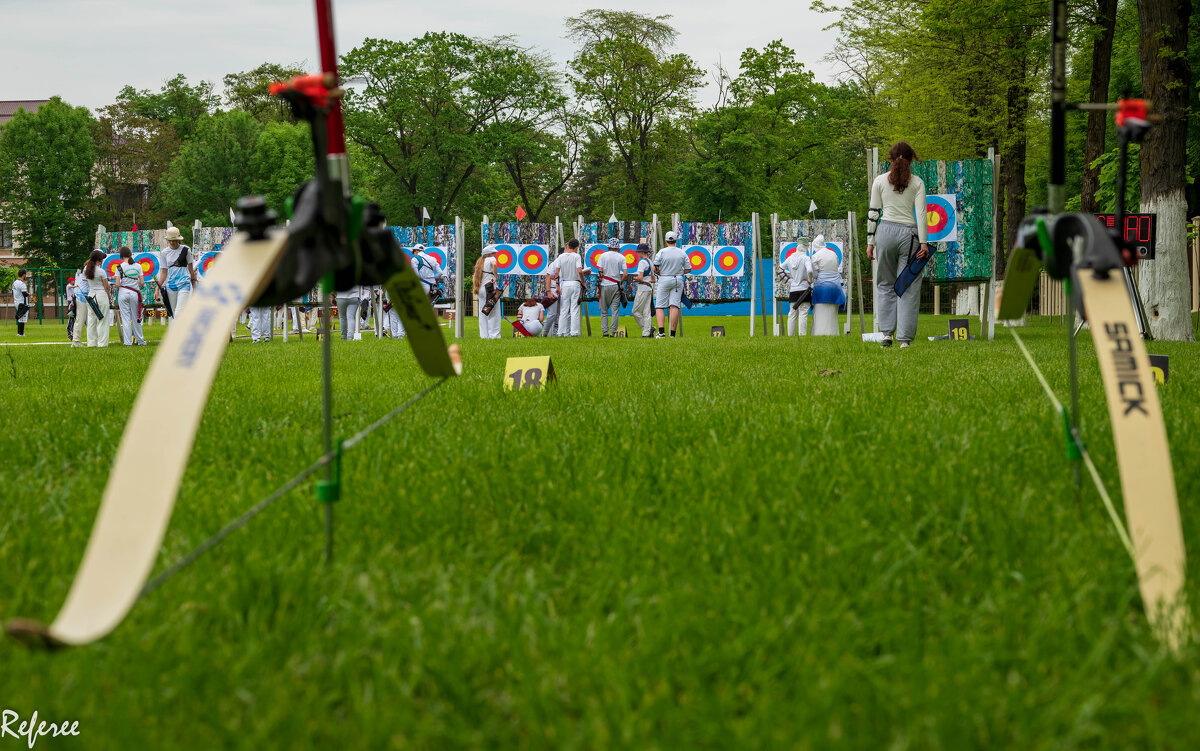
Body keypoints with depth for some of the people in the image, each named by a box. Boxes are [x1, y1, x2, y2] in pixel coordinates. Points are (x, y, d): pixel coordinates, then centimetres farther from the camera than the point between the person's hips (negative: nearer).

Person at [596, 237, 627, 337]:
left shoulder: (603, 255, 1)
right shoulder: (621, 257, 2)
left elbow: (600, 272, -4)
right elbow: (625, 274, -5)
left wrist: (598, 286, 0)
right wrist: (621, 283, 10)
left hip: (604, 285, 0)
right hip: (616, 286, 0)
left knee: (604, 311, 6)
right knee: (615, 310, 3)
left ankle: (605, 332, 0)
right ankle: (613, 332, -4)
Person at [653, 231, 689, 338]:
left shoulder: (662, 252, -6)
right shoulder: (682, 253, 2)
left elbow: (655, 269, -8)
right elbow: (688, 269, 5)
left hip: (664, 280, -2)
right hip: (678, 280, 2)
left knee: (660, 306, 2)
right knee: (674, 307, -1)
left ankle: (661, 331, -15)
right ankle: (672, 333, -7)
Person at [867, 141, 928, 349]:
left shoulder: (880, 181, 5)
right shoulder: (917, 182, 3)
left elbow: (873, 213, 4)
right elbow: (921, 213, -4)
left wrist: (870, 242, 9)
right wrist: (923, 242, -5)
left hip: (886, 231, 1)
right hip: (909, 233, -1)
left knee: (886, 284, 13)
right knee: (909, 288, 3)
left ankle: (887, 332, 2)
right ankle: (905, 339, -1)